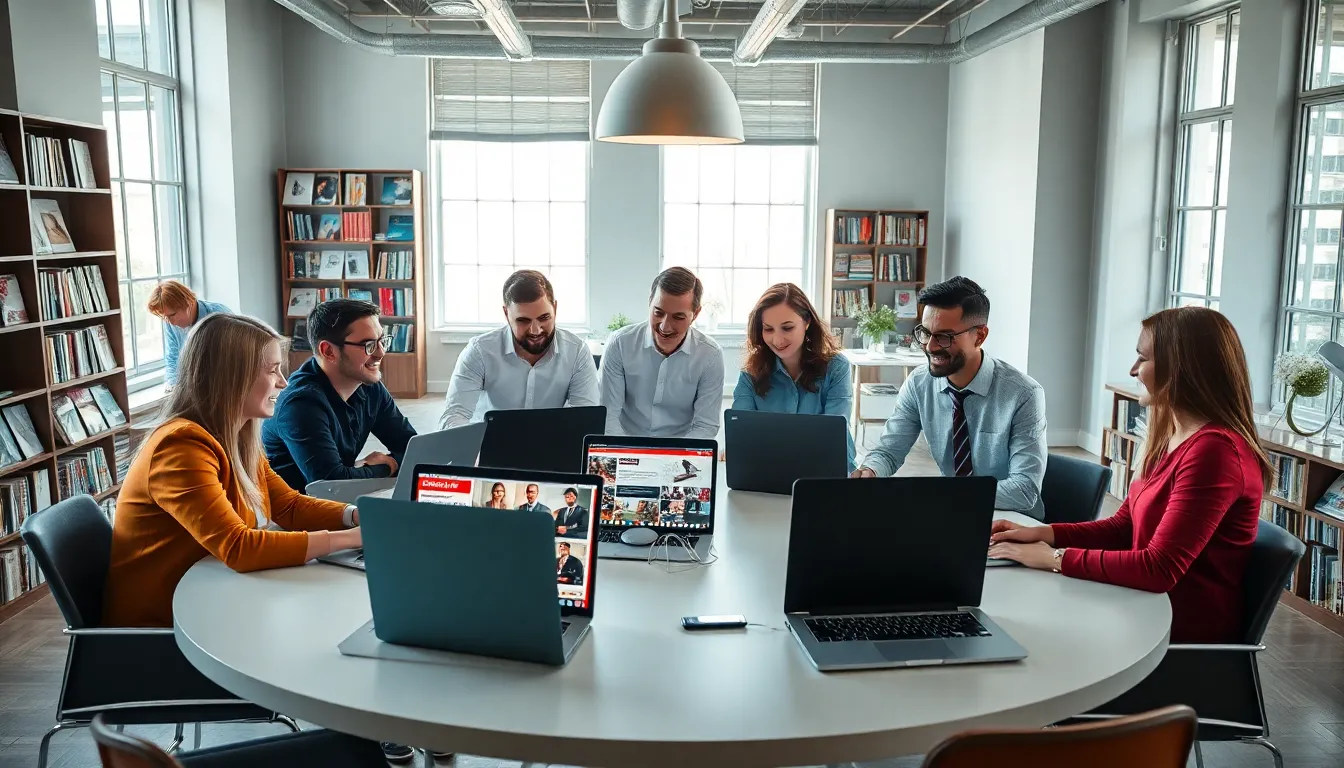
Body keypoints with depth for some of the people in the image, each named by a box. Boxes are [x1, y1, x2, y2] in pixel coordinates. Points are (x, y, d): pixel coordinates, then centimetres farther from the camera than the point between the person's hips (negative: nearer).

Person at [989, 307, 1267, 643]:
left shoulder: (1213, 451, -23)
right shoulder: (1171, 437, 9)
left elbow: (1159, 569, -27)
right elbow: (1123, 526, 12)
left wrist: (1055, 558, -19)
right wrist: (1042, 534, -1)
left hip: (1186, 631, -8)